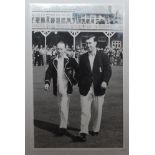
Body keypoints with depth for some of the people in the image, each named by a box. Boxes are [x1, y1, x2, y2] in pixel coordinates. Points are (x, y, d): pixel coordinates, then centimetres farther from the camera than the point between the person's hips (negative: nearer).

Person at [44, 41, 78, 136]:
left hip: (66, 88, -4)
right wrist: (47, 82, -12)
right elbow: (49, 72, 2)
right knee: (61, 108, 14)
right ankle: (65, 123, 29)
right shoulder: (53, 61, 6)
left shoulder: (70, 60, -3)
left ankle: (63, 127, -7)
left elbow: (78, 70, 6)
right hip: (57, 89, 5)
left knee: (64, 108, -11)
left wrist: (75, 80, 2)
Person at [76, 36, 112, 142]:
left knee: (98, 111, 11)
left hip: (99, 88, -1)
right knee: (85, 111, -7)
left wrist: (105, 81, -22)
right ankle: (83, 133, -8)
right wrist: (80, 85, 6)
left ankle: (96, 130, 28)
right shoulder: (83, 57, 8)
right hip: (85, 88, 1)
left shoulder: (103, 56, 1)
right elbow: (80, 72, 13)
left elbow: (108, 70, -6)